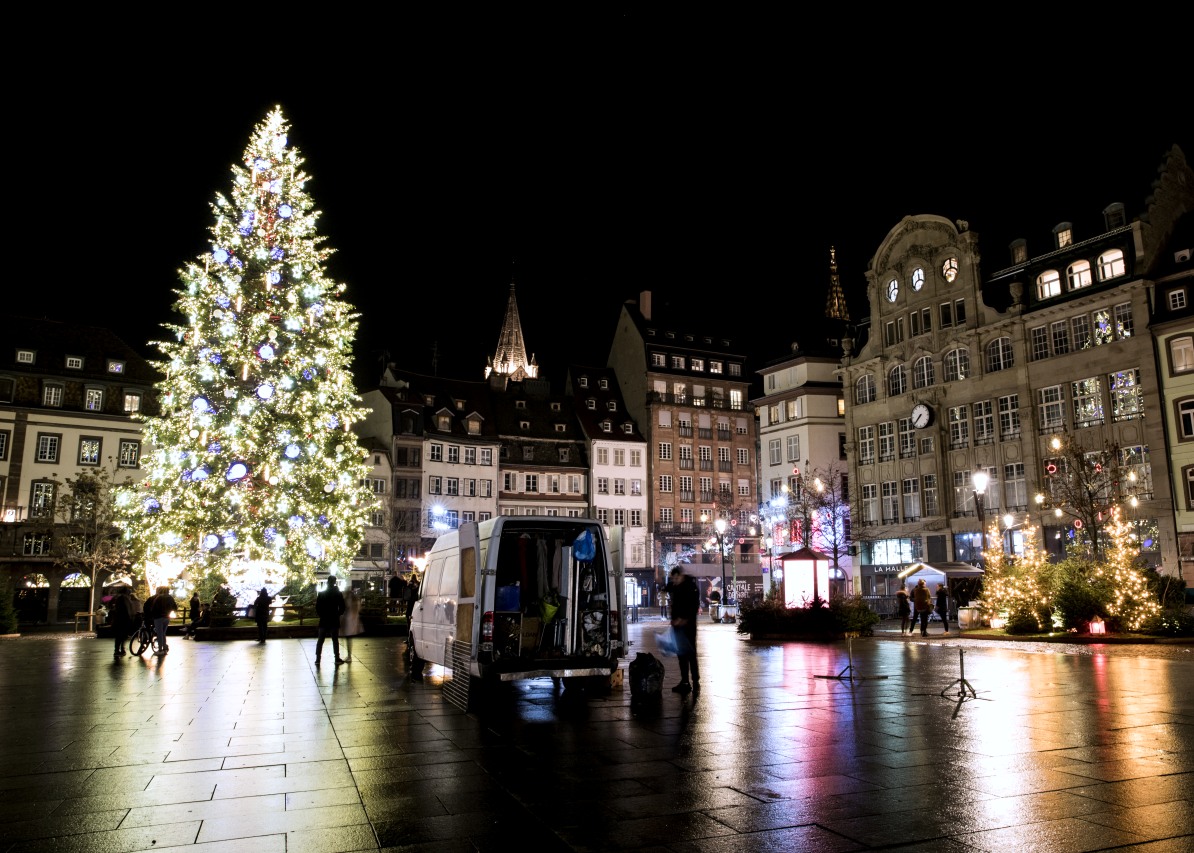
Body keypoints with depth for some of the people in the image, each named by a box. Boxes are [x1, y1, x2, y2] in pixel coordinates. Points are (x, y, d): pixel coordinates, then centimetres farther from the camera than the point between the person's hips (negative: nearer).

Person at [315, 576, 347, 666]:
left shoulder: (321, 594, -2)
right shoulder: (338, 594, -4)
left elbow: (317, 607, -1)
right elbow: (342, 608, -3)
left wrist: (321, 615, 13)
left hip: (324, 620, 1)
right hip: (334, 621, -1)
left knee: (320, 640, 7)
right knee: (335, 640, 5)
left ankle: (317, 659, 5)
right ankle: (337, 659, 7)